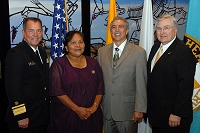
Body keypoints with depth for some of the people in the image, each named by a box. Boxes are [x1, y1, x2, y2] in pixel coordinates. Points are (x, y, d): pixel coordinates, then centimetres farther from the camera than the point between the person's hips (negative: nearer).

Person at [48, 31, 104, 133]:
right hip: (65, 116, -3)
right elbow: (57, 91, -11)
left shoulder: (93, 63, 8)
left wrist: (94, 106, -9)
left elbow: (100, 88, 6)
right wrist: (77, 109, -15)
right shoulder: (59, 64, -3)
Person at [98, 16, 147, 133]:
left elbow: (141, 84, -8)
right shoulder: (102, 51, 6)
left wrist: (139, 109, -10)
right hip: (106, 110, 4)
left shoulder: (138, 52, -7)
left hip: (127, 110, -3)